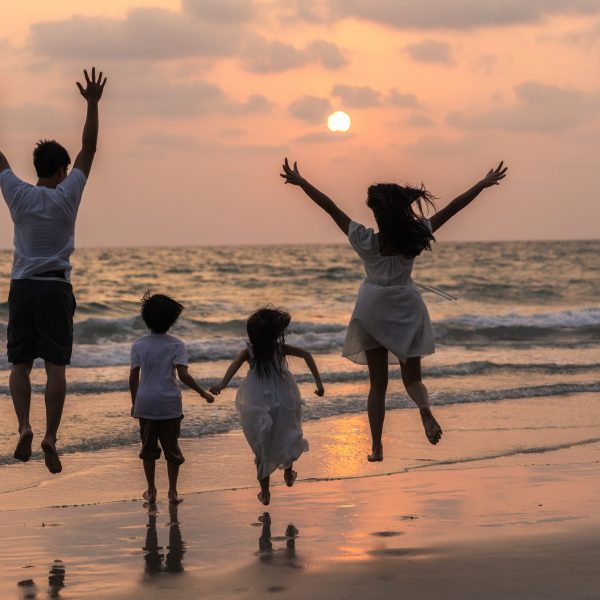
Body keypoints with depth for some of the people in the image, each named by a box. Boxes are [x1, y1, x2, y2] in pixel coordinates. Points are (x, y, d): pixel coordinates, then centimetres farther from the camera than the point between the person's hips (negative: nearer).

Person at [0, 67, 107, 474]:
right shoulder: (66, 196, -5)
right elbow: (89, 150, -3)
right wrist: (93, 105, -2)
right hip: (56, 289, -2)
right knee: (56, 367, -3)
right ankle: (51, 437, -13)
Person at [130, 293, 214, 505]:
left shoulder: (139, 345, -1)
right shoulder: (176, 345, -7)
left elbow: (133, 377, 0)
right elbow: (183, 375, -15)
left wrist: (134, 403, 11)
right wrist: (202, 393, -5)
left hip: (145, 404, 2)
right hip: (170, 404, -1)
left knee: (148, 447, 13)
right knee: (172, 448, 8)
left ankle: (151, 490, 18)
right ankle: (172, 491, 8)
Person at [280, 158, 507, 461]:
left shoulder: (366, 242, -19)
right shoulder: (415, 238, -16)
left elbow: (330, 207, -15)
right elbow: (452, 208, -9)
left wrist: (299, 181, -8)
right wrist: (483, 183, -1)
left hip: (373, 310, -1)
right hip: (406, 308, 1)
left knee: (378, 383, 10)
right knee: (412, 376, 12)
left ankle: (377, 447, 6)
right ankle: (424, 408, -23)